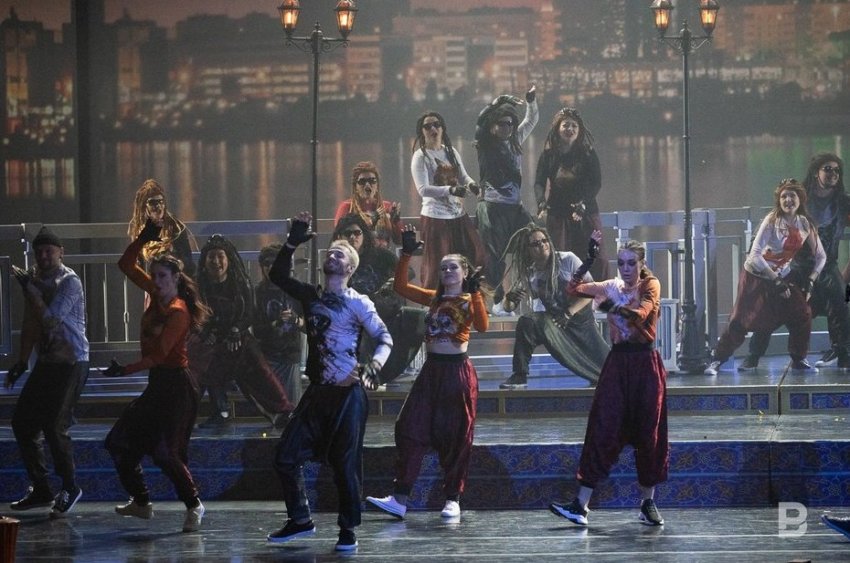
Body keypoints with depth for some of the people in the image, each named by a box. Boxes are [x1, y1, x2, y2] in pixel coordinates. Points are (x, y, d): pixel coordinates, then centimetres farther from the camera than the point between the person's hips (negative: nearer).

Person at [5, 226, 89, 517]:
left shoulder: (69, 282, -11)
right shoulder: (35, 278, 10)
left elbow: (51, 318, -22)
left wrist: (30, 288, -18)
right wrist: (22, 362, 16)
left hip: (71, 362, -8)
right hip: (47, 361, 8)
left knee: (54, 427, -13)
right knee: (22, 422, 5)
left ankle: (70, 488, 6)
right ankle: (40, 491, 14)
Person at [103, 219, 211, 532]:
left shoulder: (178, 312, -17)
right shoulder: (156, 296, 6)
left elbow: (159, 354, -22)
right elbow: (126, 265, 11)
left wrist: (125, 370, -27)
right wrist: (144, 239, -1)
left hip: (176, 385, -9)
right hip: (158, 383, 9)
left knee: (165, 451, -15)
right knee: (120, 441, 10)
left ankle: (193, 504, -1)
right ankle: (141, 503, 21)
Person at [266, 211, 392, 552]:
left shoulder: (357, 303, -5)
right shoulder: (311, 296, 10)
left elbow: (384, 339, -5)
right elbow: (278, 276, 13)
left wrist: (372, 370, -22)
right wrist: (293, 243, 3)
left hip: (347, 393, -6)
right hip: (317, 391, 6)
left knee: (345, 463, -3)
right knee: (286, 457, 3)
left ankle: (348, 531, 10)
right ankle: (300, 520, 18)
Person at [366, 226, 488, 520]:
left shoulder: (470, 301, 0)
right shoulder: (433, 298, 12)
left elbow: (482, 326, -19)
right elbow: (401, 286, 3)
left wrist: (475, 291, -28)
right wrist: (406, 254, -6)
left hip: (458, 371, -4)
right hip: (431, 369, 4)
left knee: (456, 437, -1)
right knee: (410, 429, -2)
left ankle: (453, 500, 7)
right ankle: (399, 498, -2)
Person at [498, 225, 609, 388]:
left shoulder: (567, 260, -13)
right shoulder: (529, 274, -4)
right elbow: (508, 307, -2)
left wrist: (569, 313, -26)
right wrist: (510, 299, -28)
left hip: (581, 318, -2)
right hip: (554, 321, 2)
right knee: (526, 323, -28)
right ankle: (519, 376, -18)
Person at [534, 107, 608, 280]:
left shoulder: (588, 154, 4)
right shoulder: (548, 155, 7)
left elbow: (596, 183, -3)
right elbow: (539, 183, 0)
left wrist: (582, 205, -20)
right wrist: (542, 206, -19)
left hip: (586, 215, 0)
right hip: (558, 216, 0)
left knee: (596, 260, -7)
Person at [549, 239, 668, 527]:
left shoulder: (651, 285, 0)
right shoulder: (611, 287, 10)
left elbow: (641, 313, -21)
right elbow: (574, 289, -5)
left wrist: (616, 307, -39)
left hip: (645, 364, -3)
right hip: (617, 363, 3)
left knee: (648, 432, 3)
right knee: (602, 430, -4)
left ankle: (648, 503, 17)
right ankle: (580, 505, -8)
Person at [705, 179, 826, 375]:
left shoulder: (805, 224, -5)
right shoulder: (772, 221, -20)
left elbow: (820, 256, 6)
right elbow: (755, 256, -27)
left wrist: (810, 282, -6)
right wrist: (777, 282, -24)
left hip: (783, 277, 5)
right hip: (756, 277, -5)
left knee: (802, 315, -7)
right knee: (741, 321, -8)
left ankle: (798, 360, 10)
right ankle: (716, 360, 4)